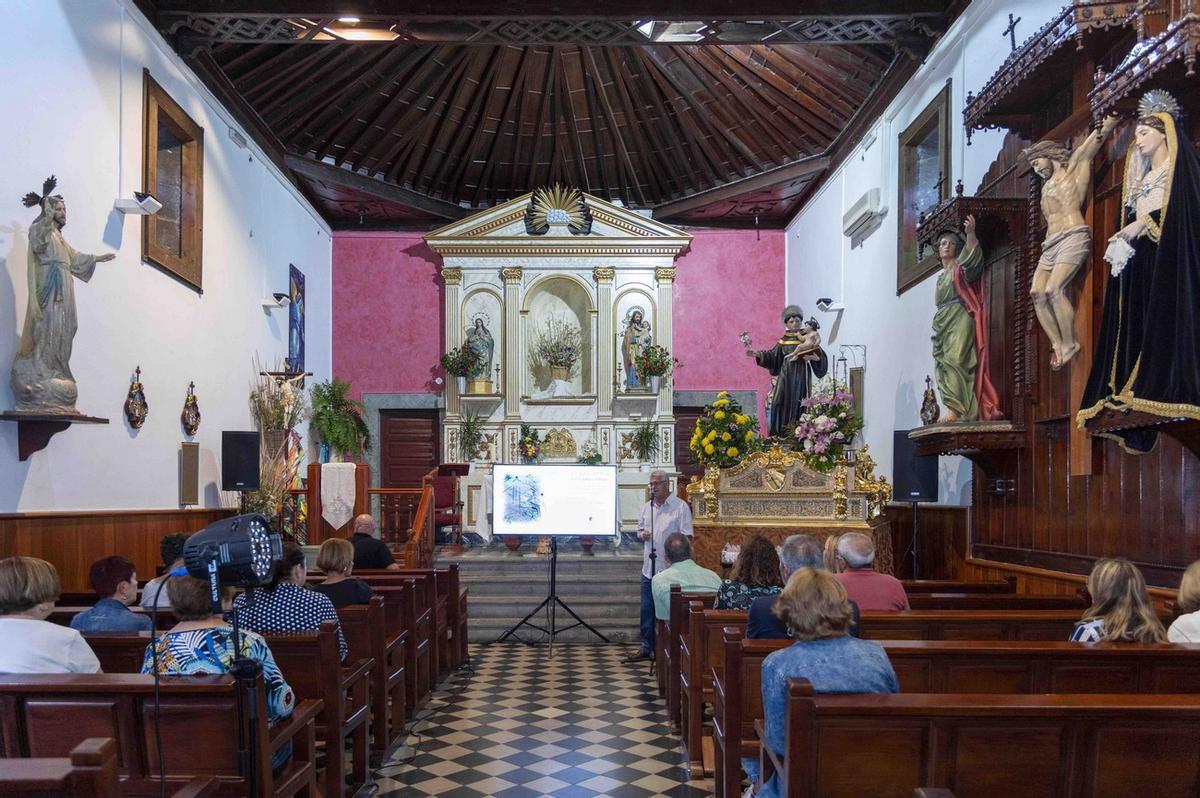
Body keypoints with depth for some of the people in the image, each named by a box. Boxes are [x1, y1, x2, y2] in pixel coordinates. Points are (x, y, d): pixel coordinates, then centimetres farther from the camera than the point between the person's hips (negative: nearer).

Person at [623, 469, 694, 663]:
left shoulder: (680, 507, -6)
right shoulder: (647, 507, 14)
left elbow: (687, 537, -9)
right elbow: (640, 530, 24)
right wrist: (642, 534, 0)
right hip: (649, 567, 6)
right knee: (647, 610, 10)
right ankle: (646, 648, 18)